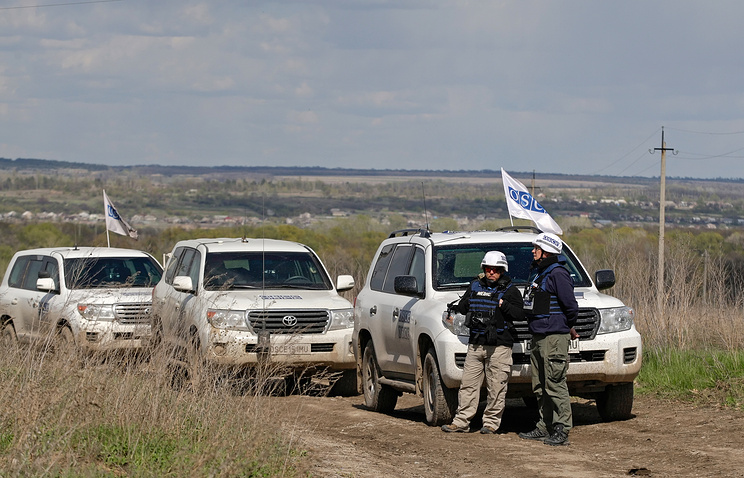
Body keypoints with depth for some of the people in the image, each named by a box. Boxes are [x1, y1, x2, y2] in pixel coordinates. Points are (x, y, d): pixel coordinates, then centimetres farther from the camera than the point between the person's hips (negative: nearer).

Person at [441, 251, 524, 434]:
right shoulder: (475, 286, 16)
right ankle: (461, 421, 6)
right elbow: (464, 305, 28)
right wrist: (456, 308, 8)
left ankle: (491, 422, 5)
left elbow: (520, 314, -6)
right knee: (468, 384, 3)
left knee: (496, 387, -3)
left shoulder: (510, 290, 3)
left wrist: (504, 305, -18)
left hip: (499, 346, -4)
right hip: (475, 345, 4)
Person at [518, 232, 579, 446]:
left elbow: (571, 306, -15)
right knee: (540, 386, 12)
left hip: (554, 337, -10)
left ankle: (562, 430, -9)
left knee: (555, 384, -10)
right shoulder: (537, 272, 16)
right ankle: (545, 427, 19)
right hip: (538, 336, 10)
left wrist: (568, 327, 1)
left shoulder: (557, 274, -13)